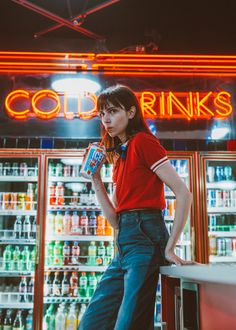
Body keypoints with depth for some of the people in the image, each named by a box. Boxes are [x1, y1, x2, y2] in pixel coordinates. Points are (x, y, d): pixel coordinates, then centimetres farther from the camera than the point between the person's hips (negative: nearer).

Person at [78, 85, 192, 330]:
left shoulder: (143, 141, -5)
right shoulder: (120, 155, 18)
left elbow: (183, 193, -12)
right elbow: (115, 220, 14)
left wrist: (169, 247, -12)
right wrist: (95, 179, 7)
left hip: (145, 237, -8)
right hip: (125, 243, 9)